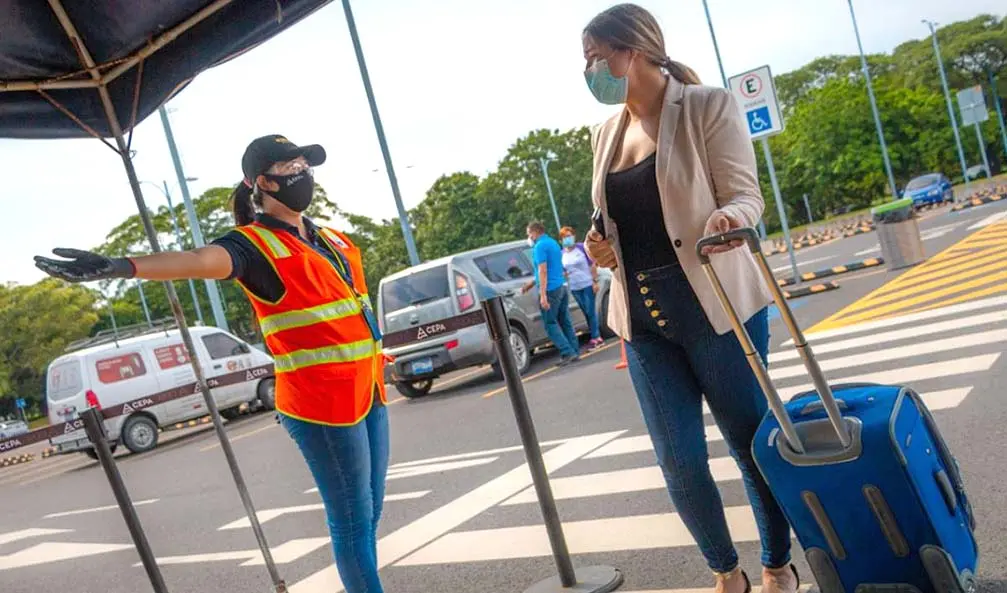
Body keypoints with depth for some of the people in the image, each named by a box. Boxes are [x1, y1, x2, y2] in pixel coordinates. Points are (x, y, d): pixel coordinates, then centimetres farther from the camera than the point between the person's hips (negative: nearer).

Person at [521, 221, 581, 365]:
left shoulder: (540, 246, -12)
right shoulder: (553, 242, 17)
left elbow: (543, 271, -20)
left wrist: (543, 295, -22)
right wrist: (531, 284, 29)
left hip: (551, 289, -9)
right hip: (562, 286, 9)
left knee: (550, 323, -2)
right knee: (565, 322, 11)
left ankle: (567, 352, -7)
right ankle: (575, 353, 13)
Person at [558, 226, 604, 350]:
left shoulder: (581, 247, -5)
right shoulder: (562, 254, 5)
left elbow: (592, 265, -5)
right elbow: (563, 272, 14)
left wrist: (595, 281, -10)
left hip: (587, 284, -4)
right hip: (574, 288, 4)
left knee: (591, 311, -4)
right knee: (586, 313, 9)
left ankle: (595, 337, 2)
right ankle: (597, 337, 18)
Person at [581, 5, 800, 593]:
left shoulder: (708, 106, -3)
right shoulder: (605, 133, 13)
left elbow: (745, 195, -7)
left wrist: (726, 216, -30)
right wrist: (604, 247, -1)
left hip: (714, 305, -4)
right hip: (644, 320, 5)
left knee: (754, 442, 8)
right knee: (681, 462, 4)